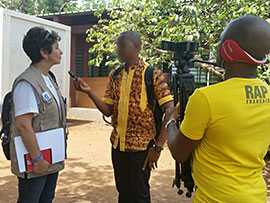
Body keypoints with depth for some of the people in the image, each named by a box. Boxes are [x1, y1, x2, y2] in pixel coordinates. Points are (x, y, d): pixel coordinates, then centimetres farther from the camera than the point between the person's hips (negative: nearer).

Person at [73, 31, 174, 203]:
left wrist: (158, 146, -16)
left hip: (141, 146, -5)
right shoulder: (115, 76, 6)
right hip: (118, 145, 5)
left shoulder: (153, 74, -10)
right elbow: (108, 110, 5)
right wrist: (89, 92, -11)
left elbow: (169, 110, -13)